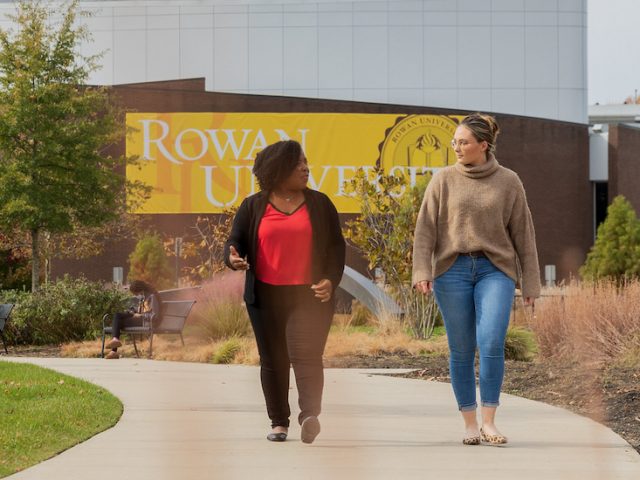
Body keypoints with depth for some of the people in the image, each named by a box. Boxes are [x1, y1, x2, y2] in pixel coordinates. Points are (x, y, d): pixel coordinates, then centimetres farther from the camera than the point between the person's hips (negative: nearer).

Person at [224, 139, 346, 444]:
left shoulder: (319, 204, 9)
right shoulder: (253, 207, 8)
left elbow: (336, 246, 9)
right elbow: (235, 241, 8)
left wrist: (331, 280, -7)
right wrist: (233, 257, -17)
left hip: (309, 295, -1)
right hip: (266, 296, 2)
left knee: (305, 354, -16)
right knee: (273, 360, 5)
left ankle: (310, 416, -28)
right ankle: (279, 422, 14)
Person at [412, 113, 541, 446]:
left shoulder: (508, 182, 4)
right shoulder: (444, 180, 4)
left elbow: (523, 234, 6)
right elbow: (425, 228, 1)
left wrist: (531, 283, 5)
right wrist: (421, 272, -11)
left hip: (496, 270, -1)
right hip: (452, 269, 1)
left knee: (492, 343, -16)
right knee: (461, 350, 2)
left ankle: (489, 422, -8)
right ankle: (470, 424, 11)